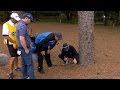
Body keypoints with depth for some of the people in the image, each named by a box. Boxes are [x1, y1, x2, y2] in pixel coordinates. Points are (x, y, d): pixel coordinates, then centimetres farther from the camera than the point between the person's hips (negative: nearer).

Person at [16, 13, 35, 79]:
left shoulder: (20, 24, 11)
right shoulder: (23, 26, -23)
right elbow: (22, 39, -30)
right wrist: (26, 49, -21)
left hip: (23, 48, 10)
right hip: (24, 48, -10)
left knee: (24, 64, 17)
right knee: (30, 64, -5)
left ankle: (25, 77, 28)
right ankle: (31, 78, -1)